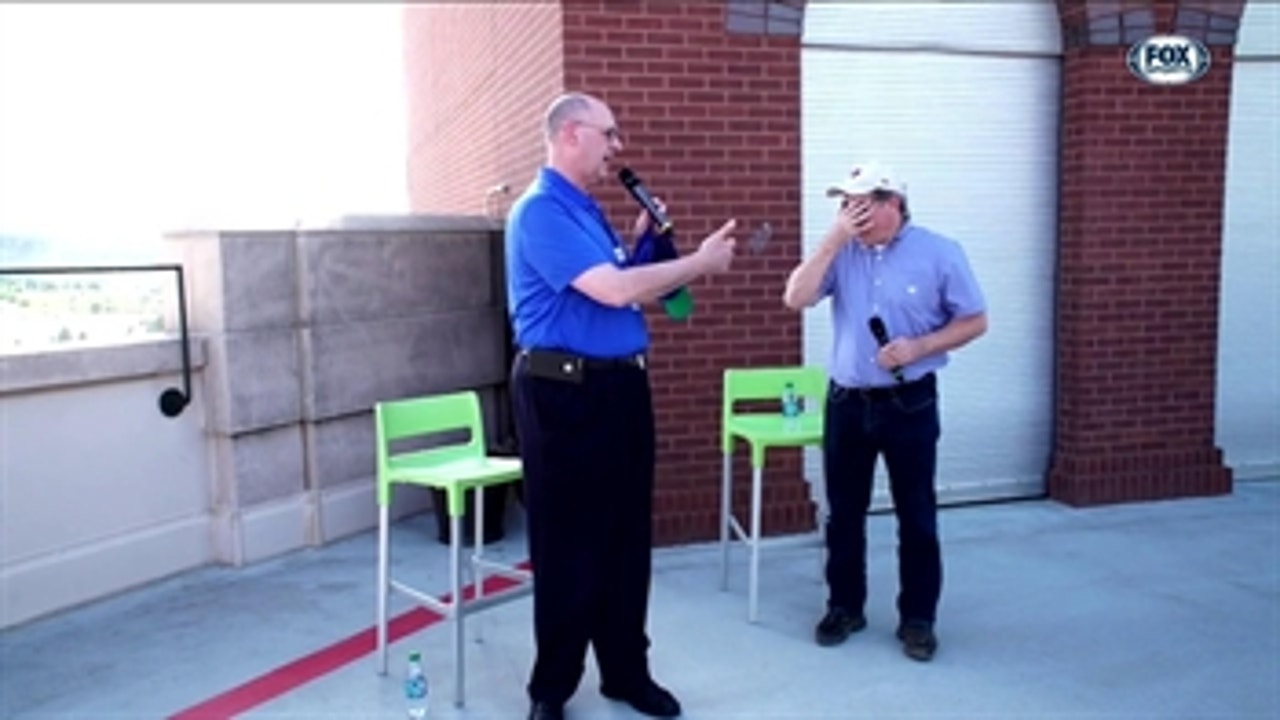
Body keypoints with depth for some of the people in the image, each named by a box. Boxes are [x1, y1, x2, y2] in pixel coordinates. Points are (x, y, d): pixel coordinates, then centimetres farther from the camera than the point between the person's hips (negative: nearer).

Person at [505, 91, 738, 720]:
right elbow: (612, 291, -22)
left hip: (620, 386, 9)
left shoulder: (589, 210, 16)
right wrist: (699, 262, -12)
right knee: (568, 545, 2)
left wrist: (642, 248, 5)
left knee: (628, 540, 14)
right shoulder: (540, 210, -14)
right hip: (563, 391, -9)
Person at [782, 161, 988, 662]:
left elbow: (974, 321, -2)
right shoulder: (840, 252, 3)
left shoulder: (939, 253, -5)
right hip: (846, 402, 3)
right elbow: (796, 299, -10)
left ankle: (917, 618, 20)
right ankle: (844, 606, 27)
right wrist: (834, 239, -14)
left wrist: (920, 346, -18)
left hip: (910, 403, -3)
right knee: (843, 513, 12)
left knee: (916, 515, 6)